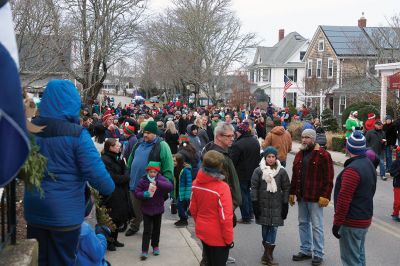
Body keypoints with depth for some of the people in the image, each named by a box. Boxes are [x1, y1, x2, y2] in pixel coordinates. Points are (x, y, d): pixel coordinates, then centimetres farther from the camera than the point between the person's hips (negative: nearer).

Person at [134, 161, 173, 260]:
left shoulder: (161, 179, -9)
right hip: (146, 209, -1)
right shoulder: (143, 181, -8)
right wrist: (144, 194, -27)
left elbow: (170, 186, -26)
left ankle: (155, 246, 34)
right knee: (147, 230, -3)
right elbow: (137, 193, -6)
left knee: (156, 229, 16)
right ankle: (144, 251, 0)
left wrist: (157, 183, -38)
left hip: (158, 209, 1)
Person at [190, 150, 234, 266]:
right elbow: (225, 217, -22)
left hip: (202, 231, 6)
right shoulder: (222, 188, -26)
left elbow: (193, 209, 4)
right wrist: (229, 238, -11)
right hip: (218, 235, -5)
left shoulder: (196, 183, -8)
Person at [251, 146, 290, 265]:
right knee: (265, 228, 6)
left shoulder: (281, 171, 2)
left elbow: (286, 188, 6)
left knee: (273, 228, -4)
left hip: (276, 205, 0)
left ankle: (267, 254, 2)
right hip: (263, 204, 0)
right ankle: (268, 254, 20)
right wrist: (255, 203, -5)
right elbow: (254, 187, 0)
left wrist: (285, 205, 2)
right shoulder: (258, 171, -1)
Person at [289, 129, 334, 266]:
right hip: (301, 197, 7)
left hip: (315, 198, -7)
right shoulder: (299, 155, 12)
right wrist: (292, 192, 14)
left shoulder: (323, 155, -10)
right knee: (303, 223, 14)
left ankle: (318, 254, 10)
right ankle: (305, 250, 26)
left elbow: (328, 178, -13)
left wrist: (325, 196, -17)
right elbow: (295, 176, 17)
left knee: (317, 226, 0)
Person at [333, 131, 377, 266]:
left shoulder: (352, 170, -22)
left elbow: (344, 199, -23)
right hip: (365, 218, 9)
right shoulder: (369, 164, 8)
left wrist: (337, 223, -17)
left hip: (352, 223, -9)